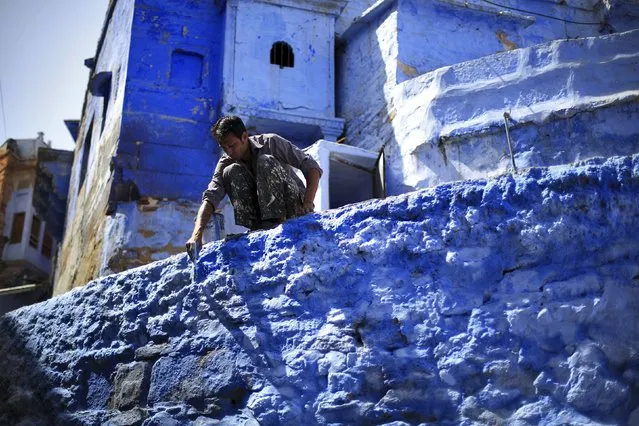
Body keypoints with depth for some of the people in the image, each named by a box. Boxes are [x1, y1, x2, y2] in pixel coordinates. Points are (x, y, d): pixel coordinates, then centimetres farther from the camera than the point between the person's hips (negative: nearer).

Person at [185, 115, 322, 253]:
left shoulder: (270, 142, -11)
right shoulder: (225, 163, -3)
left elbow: (311, 166, -15)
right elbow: (210, 197, -17)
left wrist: (308, 203, -29)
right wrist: (197, 235, -33)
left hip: (293, 207, -3)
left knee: (265, 161, -25)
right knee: (231, 172, -17)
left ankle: (275, 220, -31)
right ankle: (255, 227, -25)